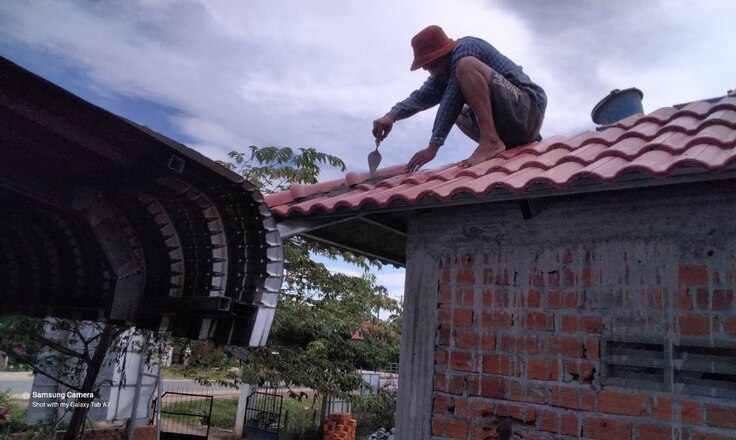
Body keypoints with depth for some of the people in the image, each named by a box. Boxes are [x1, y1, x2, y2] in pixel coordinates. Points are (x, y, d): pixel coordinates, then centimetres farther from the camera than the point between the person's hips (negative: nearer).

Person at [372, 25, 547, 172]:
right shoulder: (446, 70, 16)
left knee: (467, 66, -21)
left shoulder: (465, 47, -10)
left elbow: (452, 99, -19)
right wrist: (392, 115, -15)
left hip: (528, 109, -9)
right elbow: (423, 96, 2)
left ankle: (491, 142, -23)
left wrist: (433, 147, -22)